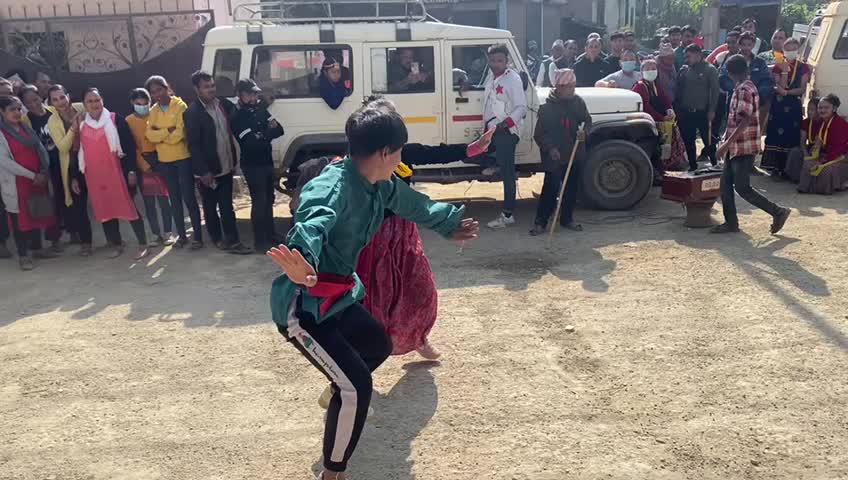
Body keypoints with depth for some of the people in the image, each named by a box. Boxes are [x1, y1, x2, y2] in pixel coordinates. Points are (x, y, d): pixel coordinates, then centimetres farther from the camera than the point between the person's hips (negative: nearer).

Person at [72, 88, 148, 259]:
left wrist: (131, 170, -12)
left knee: (128, 206, -6)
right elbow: (78, 153, 15)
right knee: (105, 210, 8)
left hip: (117, 172, -4)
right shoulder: (81, 125, 10)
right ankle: (116, 245, 20)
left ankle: (143, 244, 1)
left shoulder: (115, 120, -2)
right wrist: (76, 177, 11)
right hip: (94, 176, 4)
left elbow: (130, 146, -5)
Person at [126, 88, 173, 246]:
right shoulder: (128, 121, 0)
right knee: (148, 203, 6)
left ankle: (167, 233, 8)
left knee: (163, 199, -1)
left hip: (158, 161, -2)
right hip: (142, 166, 2)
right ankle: (157, 234, 13)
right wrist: (144, 165, -5)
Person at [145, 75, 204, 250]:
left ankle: (197, 235, 5)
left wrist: (159, 134, -8)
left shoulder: (180, 106, -8)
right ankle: (182, 235, 21)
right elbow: (150, 135, -5)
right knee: (174, 199, 12)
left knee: (188, 197, -4)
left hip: (183, 158, -5)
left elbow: (179, 134, -18)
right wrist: (168, 131, -18)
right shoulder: (153, 111, 8)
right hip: (164, 160, 5)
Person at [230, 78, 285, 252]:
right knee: (259, 201, -6)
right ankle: (260, 241, 1)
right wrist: (268, 133, -9)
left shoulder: (260, 109, 8)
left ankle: (270, 234, 27)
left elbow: (279, 130, 0)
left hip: (267, 161, 7)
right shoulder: (237, 117, -13)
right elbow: (252, 142, -22)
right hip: (252, 165, -7)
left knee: (269, 199, 15)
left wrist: (263, 135, -18)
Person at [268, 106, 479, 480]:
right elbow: (314, 224, -51)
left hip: (339, 295, 9)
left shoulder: (379, 184, -1)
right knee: (356, 386, -13)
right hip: (303, 305, -9)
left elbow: (413, 204, 20)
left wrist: (451, 224, 35)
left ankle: (340, 390, 57)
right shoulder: (334, 185, -28)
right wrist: (304, 265, -73)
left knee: (378, 345, 28)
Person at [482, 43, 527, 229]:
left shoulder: (513, 79, -12)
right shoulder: (490, 78, 13)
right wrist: (486, 128, 18)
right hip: (491, 130, 8)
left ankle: (508, 215, -2)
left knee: (507, 173, -5)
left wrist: (504, 123, -28)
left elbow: (521, 107, -19)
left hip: (506, 132, -8)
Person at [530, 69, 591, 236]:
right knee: (550, 189, -8)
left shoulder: (578, 102, 3)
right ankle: (540, 222, 1)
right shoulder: (547, 107, -8)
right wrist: (549, 148, -19)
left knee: (572, 188, 12)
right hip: (554, 156, -5)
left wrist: (584, 131, -9)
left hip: (575, 155, 5)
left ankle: (567, 219, 26)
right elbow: (539, 134, -5)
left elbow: (587, 120, 13)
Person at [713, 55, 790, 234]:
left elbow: (745, 120, -23)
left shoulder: (744, 90, -16)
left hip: (743, 147, -10)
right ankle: (731, 222, 14)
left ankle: (778, 212, 3)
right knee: (726, 184, 9)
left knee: (742, 188, -6)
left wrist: (727, 143, -24)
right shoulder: (742, 88, 14)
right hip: (736, 147, 10)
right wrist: (727, 141, 21)